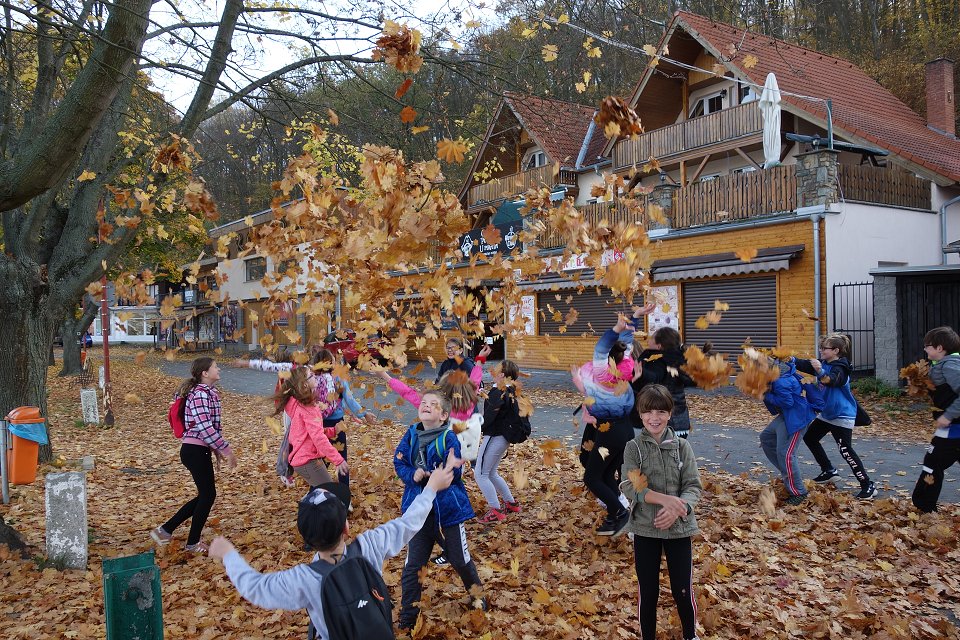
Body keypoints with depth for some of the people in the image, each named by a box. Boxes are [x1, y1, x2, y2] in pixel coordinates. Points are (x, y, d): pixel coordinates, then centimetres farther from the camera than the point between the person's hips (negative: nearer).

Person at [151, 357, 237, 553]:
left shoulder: (208, 392, 13)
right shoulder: (200, 394, -18)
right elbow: (205, 428, -25)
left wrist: (216, 449, 20)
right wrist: (227, 450, -20)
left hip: (199, 451, 10)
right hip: (195, 451, -10)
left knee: (205, 495, 15)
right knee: (208, 495, 1)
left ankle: (165, 530, 22)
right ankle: (193, 542, 16)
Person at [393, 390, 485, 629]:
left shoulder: (449, 439, -16)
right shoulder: (411, 435, -3)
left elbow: (453, 475, -16)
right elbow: (399, 463, 0)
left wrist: (429, 475, -29)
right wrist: (412, 475, -19)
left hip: (448, 508, -3)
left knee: (460, 559, 13)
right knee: (413, 564, 7)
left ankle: (477, 596, 42)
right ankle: (407, 617, 21)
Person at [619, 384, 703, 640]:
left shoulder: (682, 446, -2)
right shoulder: (633, 448, -4)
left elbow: (694, 486, -6)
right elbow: (629, 487, -14)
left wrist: (677, 508, -25)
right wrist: (666, 499, -26)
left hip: (679, 528, 1)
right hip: (645, 529, 0)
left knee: (683, 590, 9)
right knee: (648, 592, 10)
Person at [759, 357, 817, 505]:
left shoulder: (781, 382, -28)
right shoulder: (778, 375, 1)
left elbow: (787, 401, -28)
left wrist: (767, 396, -18)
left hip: (796, 418, -12)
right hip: (786, 416, 12)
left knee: (785, 454, -13)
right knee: (766, 437, 19)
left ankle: (798, 492, -1)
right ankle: (786, 475, 28)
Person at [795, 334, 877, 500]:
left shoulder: (840, 369, -22)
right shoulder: (822, 363, 3)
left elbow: (831, 380, -42)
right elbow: (804, 364, -6)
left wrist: (820, 371, -63)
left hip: (842, 415, -10)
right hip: (827, 413, 10)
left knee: (846, 450, -14)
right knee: (809, 437, 18)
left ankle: (868, 486, -6)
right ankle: (829, 470, 30)